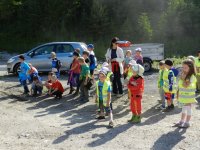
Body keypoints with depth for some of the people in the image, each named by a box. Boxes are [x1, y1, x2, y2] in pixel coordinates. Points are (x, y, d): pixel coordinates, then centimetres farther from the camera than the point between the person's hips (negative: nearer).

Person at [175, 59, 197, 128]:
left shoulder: (192, 76, -18)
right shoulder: (183, 75, 6)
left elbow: (186, 85, -27)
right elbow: (180, 85, 12)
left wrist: (183, 78, -25)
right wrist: (178, 93, 12)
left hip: (189, 96, -7)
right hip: (182, 95, 7)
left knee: (188, 109, 4)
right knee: (183, 109, 17)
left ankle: (187, 122, 13)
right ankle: (182, 121, 27)